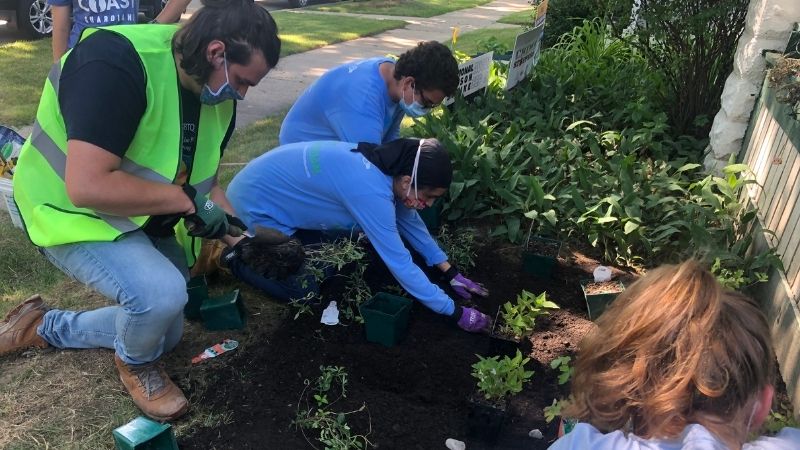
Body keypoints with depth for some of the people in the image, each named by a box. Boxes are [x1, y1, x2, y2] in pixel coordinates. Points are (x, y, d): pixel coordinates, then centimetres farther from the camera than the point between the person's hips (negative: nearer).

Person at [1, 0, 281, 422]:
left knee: (163, 334, 17)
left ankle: (45, 327, 35)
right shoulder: (117, 62, -32)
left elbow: (202, 177, 6)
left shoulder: (216, 95, -6)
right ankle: (135, 363, 2)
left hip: (147, 220, 8)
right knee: (161, 292, -34)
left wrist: (235, 227, -8)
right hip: (73, 214, -8)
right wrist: (188, 200, -31)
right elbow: (87, 186, -39)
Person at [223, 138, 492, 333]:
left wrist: (452, 273, 5)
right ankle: (238, 257, 13)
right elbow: (399, 262, -31)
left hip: (279, 191, 8)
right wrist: (456, 313, -22)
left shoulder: (386, 166, -8)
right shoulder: (371, 190, -35)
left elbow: (410, 221, 6)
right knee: (303, 291, -3)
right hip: (256, 203, -8)